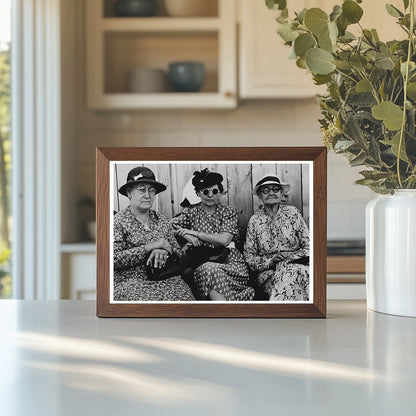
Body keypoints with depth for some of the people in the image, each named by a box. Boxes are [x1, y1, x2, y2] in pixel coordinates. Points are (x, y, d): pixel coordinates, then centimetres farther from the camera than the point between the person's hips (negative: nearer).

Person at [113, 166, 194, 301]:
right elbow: (114, 259, -9)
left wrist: (164, 251, -10)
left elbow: (179, 254, 13)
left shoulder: (163, 222, 18)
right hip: (130, 282, -4)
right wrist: (149, 247, -12)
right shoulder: (118, 222, 3)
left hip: (165, 279, 4)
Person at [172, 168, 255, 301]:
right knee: (208, 269, -37)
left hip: (230, 263, -1)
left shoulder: (229, 212, 11)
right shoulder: (191, 213, 15)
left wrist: (195, 233, -5)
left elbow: (224, 240, -6)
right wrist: (186, 235, -13)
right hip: (201, 266, 1)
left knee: (211, 269, -36)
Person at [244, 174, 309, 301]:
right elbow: (249, 257, 6)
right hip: (268, 272, -1)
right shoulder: (254, 221, 9)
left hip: (295, 265, 1)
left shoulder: (292, 213, 8)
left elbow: (307, 247, 6)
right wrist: (270, 262, -12)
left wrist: (291, 257, -12)